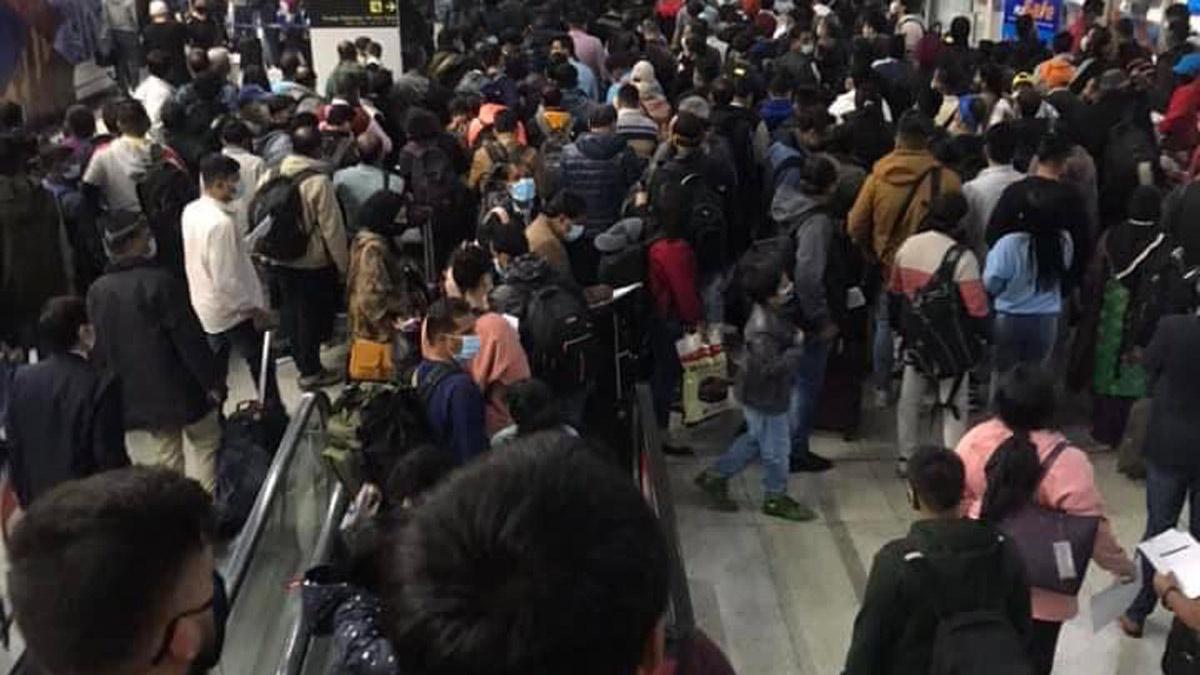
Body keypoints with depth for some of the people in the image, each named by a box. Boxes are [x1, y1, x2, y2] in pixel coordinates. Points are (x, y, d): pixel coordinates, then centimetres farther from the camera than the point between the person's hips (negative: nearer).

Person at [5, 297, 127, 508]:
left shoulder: (22, 379, -1)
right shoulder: (101, 384, -19)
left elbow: (14, 446, 6)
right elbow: (111, 456, -16)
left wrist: (21, 492, 17)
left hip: (39, 503, 6)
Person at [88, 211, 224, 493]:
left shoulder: (96, 292, 2)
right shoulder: (160, 282, -18)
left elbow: (98, 351, 10)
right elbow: (189, 339, -17)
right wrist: (213, 382, -9)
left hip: (132, 403, 5)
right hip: (181, 392, -5)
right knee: (204, 444, 18)